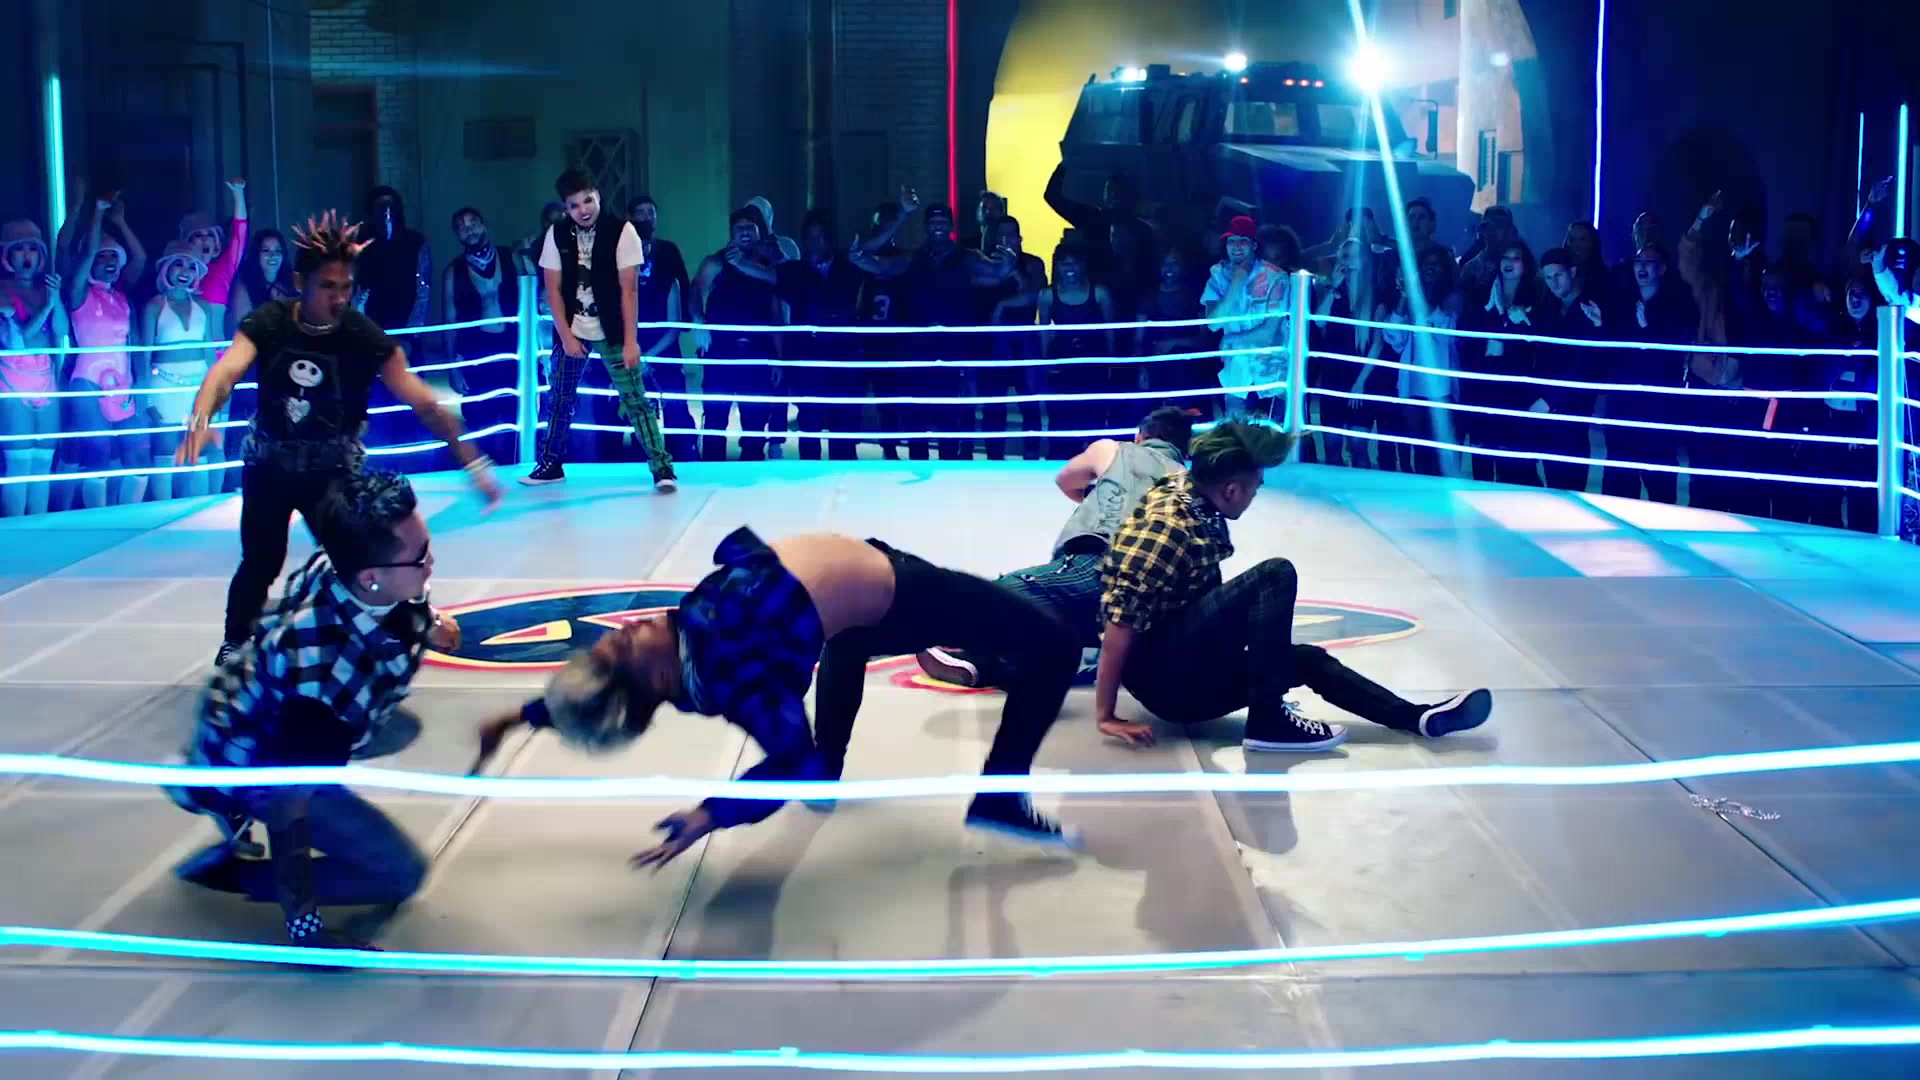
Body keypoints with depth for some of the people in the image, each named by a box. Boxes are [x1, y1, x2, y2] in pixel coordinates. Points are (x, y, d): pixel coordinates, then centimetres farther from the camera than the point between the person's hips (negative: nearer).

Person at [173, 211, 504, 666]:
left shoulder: (365, 337, -19)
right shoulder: (268, 322, -15)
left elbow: (423, 402, -21)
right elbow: (226, 371, -30)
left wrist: (472, 461, -24)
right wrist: (200, 420, -51)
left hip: (333, 469, -1)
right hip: (268, 464, 1)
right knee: (261, 561, 6)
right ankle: (234, 648, 32)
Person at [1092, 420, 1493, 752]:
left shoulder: (1186, 490, 4)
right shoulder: (1170, 524, -22)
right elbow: (1120, 618, -24)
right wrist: (1106, 716, -23)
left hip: (1189, 670, 10)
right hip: (1160, 676, -10)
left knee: (1306, 659, 16)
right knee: (1276, 576, -19)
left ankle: (1417, 717, 12)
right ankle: (1268, 719, -18)